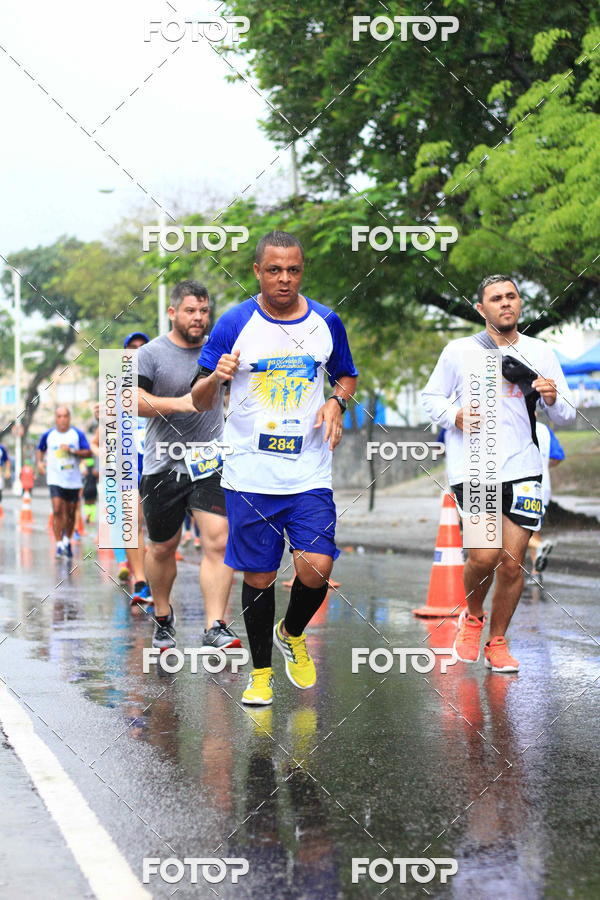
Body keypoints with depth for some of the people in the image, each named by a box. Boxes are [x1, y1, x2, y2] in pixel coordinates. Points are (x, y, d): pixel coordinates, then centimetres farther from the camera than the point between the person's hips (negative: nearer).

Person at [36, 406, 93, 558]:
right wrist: (39, 462, 0)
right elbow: (40, 450, 18)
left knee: (70, 513, 10)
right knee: (57, 510, -15)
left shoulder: (78, 434, -1)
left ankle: (67, 541, 31)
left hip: (73, 480, 1)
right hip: (55, 479, -1)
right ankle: (59, 544, -11)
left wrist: (72, 451, -20)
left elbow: (88, 453, -7)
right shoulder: (48, 435, 2)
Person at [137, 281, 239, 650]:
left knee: (218, 541, -14)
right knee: (163, 548, 10)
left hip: (212, 463, 2)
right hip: (164, 465, -2)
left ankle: (215, 627, -14)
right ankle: (163, 616, 33)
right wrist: (178, 403, -26)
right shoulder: (152, 354, -4)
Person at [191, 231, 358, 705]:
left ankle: (292, 634, 24)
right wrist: (216, 378, -22)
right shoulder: (234, 323, -3)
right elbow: (201, 400, 0)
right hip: (251, 474, -1)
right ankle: (261, 671, 23)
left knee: (316, 572, -9)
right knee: (258, 577, 4)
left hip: (310, 474, 1)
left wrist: (337, 402, -1)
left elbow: (347, 375, 21)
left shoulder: (326, 322, 4)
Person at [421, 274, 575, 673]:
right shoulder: (459, 351, 5)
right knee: (484, 556, -14)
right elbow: (431, 397, 13)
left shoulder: (541, 353, 9)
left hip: (522, 468, 2)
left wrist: (553, 399, -12)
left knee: (512, 561, 1)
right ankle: (472, 615, 17)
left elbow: (566, 416, 11)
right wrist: (455, 416, -8)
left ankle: (497, 643, 19)